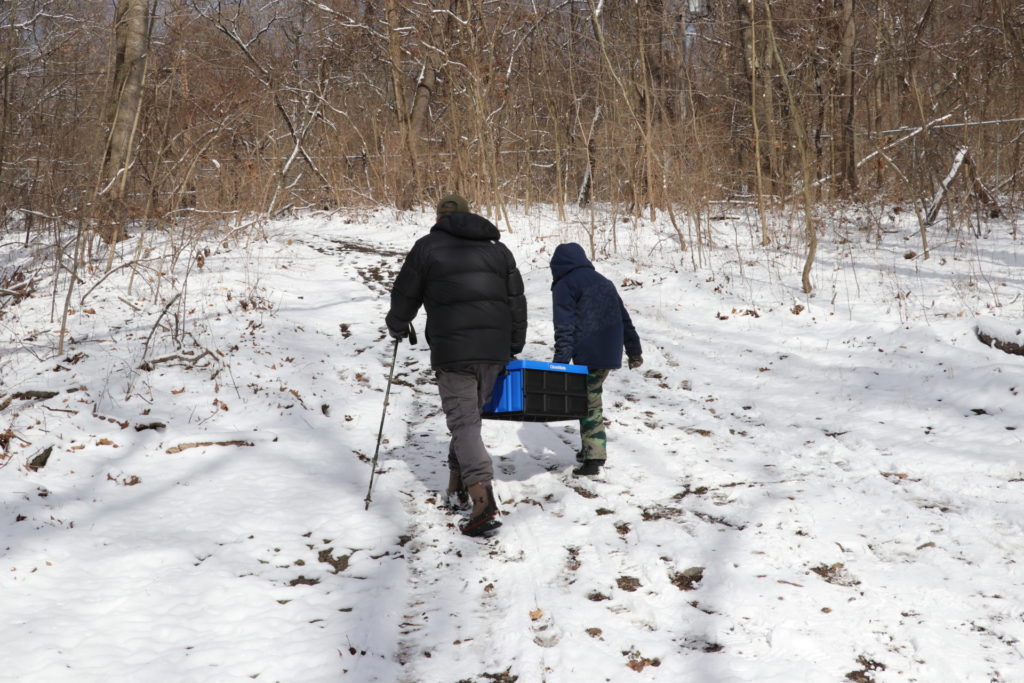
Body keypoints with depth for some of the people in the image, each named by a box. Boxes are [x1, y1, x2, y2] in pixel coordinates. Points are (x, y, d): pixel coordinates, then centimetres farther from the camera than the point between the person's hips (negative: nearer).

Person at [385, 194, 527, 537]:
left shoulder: (428, 246, 3)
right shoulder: (497, 248, 16)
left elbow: (405, 294, 7)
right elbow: (516, 301, 14)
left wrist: (396, 325, 27)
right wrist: (514, 348, 19)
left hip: (452, 349, -5)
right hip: (494, 349, 5)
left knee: (463, 422, -5)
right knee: (470, 415, 21)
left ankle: (483, 501, -20)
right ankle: (457, 487, 29)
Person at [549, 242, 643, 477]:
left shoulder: (564, 286, 0)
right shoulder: (604, 282, 23)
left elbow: (564, 328, -10)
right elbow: (624, 318, 24)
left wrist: (561, 361, -12)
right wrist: (634, 350, 28)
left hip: (589, 355, -7)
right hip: (611, 351, 7)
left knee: (590, 403, -5)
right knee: (592, 395, 17)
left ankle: (594, 458, -8)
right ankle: (590, 449, 21)